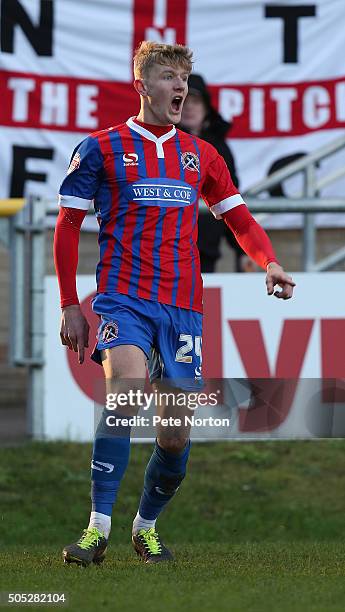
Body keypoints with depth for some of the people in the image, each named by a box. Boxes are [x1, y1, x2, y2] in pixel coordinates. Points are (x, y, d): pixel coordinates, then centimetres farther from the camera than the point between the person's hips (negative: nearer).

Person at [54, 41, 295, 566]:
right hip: (123, 299, -4)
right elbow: (68, 226, 7)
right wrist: (70, 307, 2)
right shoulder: (102, 148, 4)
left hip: (183, 306, 4)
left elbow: (238, 218, 18)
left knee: (176, 434, 1)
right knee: (127, 392, -29)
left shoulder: (201, 156, 14)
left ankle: (147, 526, 25)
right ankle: (98, 528, -25)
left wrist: (269, 263, -2)